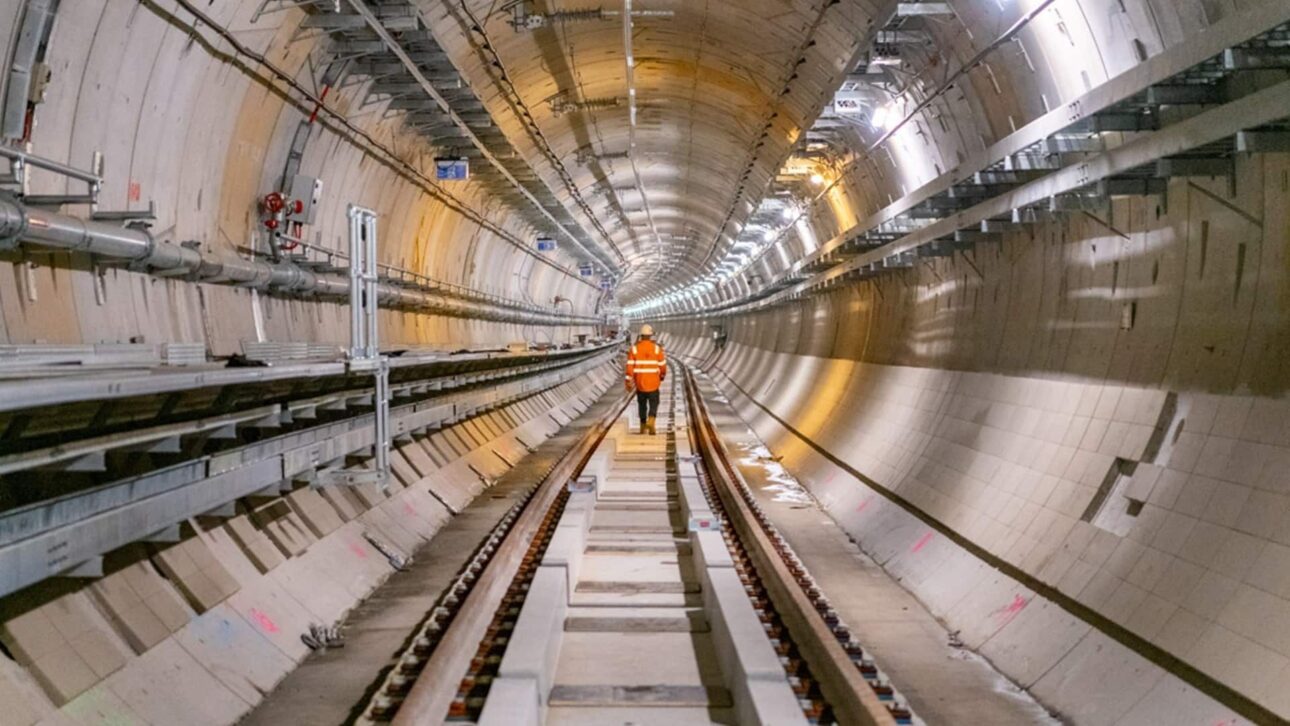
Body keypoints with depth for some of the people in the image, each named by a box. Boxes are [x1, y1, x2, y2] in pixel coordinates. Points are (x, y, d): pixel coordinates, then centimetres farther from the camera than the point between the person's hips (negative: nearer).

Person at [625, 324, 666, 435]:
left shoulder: (634, 349, -6)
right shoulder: (657, 348, -8)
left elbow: (630, 366, -9)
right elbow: (662, 365, -3)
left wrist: (628, 383, -4)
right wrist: (662, 376, 17)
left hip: (639, 383, 2)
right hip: (653, 383, -1)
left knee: (642, 404, 19)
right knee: (653, 404, 10)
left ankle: (643, 427, 28)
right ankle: (650, 422, -17)